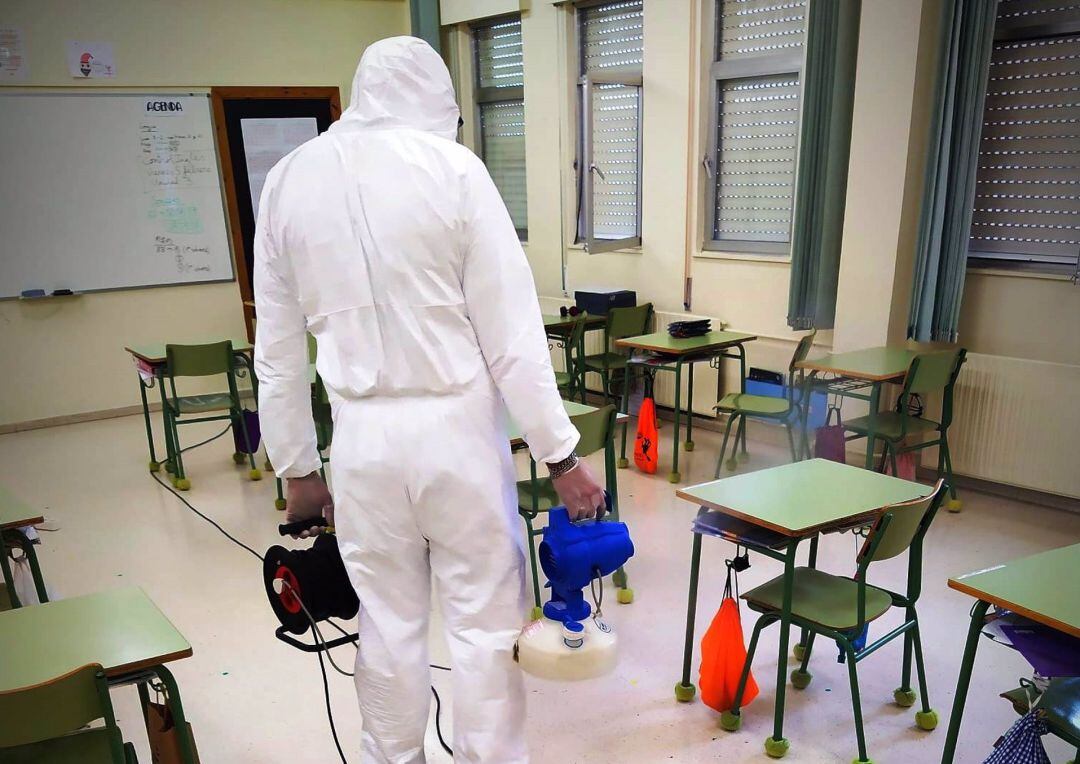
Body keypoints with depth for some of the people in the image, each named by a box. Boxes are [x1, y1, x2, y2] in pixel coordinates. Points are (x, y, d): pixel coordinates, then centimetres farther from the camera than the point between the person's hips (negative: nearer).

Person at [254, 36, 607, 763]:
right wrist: (561, 453, -3)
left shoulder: (287, 180, 5)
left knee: (389, 626, 17)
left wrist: (297, 468, 16)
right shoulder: (453, 167, -7)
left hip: (363, 436, 4)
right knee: (484, 623, 10)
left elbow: (277, 353, 8)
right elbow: (513, 334, -10)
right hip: (455, 429, -3)